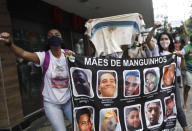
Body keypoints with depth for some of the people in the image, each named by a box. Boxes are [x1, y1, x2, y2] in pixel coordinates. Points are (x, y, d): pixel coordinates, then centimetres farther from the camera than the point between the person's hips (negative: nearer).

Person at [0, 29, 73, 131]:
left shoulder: (69, 54, -5)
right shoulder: (44, 56, -14)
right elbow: (24, 54, -31)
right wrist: (10, 43, -50)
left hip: (68, 101, 3)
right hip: (51, 103, -2)